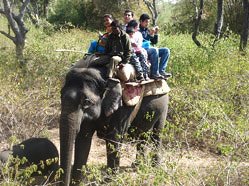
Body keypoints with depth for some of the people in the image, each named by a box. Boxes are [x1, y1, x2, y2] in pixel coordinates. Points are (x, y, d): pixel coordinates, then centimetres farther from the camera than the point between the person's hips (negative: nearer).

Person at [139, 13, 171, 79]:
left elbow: (154, 42, 22)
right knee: (155, 50, -35)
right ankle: (154, 73, -32)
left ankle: (161, 71, -17)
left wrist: (156, 33, 6)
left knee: (166, 50, -5)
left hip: (149, 49, 8)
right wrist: (150, 34, -18)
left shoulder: (147, 30, 21)